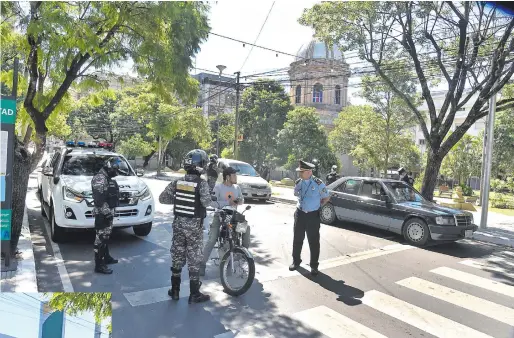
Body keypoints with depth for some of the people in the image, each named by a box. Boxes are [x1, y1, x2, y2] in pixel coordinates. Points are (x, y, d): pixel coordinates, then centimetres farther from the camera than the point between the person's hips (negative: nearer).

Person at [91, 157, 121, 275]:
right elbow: (99, 199, -25)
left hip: (108, 213, 10)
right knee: (101, 238, -5)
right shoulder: (99, 178, -17)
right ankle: (99, 265, 0)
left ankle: (106, 257, 34)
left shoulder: (107, 178, 14)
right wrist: (106, 212, -25)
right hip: (103, 214, -10)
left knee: (105, 236, 20)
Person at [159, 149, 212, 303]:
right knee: (194, 259, 5)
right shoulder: (202, 183, -15)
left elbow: (162, 198, 1)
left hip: (178, 223, 5)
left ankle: (175, 290, 26)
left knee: (177, 257, 15)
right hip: (194, 225, -5)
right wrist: (208, 200, -5)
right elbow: (206, 202, -26)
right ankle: (194, 294, 15)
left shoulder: (177, 182, 0)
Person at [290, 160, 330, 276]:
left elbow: (326, 198, 0)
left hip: (313, 215, -3)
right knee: (297, 239, 11)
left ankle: (314, 265, 18)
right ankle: (296, 261, 28)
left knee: (314, 241, 5)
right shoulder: (298, 183, 0)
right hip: (300, 213, 4)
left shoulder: (318, 184, -13)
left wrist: (317, 205, 5)